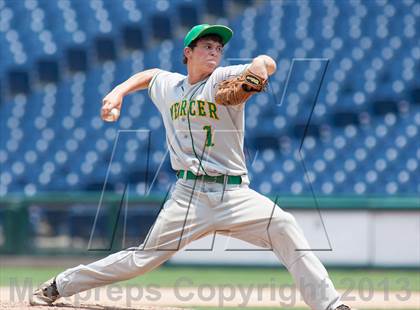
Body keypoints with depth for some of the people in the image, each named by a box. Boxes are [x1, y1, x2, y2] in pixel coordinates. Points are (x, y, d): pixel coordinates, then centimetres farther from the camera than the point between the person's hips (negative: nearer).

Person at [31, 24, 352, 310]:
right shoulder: (167, 85, 11)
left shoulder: (224, 79, -3)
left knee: (283, 226, -26)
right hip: (188, 193, 2)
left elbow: (266, 64, -22)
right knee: (143, 258, -2)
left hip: (233, 192, -2)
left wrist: (259, 68, -45)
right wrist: (120, 91, 19)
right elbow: (149, 75, 36)